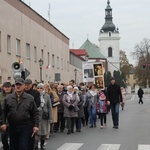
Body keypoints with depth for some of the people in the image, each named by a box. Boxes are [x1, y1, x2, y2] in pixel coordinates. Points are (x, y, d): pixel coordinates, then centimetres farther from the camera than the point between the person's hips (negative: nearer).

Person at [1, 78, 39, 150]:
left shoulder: (30, 98, 1)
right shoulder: (8, 98, 6)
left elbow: (35, 113, 2)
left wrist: (36, 125, -4)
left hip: (25, 128, -2)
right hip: (12, 127, 3)